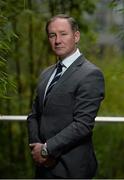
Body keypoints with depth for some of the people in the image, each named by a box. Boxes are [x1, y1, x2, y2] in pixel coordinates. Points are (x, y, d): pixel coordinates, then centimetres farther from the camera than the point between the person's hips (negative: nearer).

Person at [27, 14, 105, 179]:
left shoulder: (91, 74, -12)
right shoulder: (46, 74, 13)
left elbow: (83, 124, -19)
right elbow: (34, 115, 14)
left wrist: (46, 149, -15)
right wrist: (35, 146, -3)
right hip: (44, 165, 6)